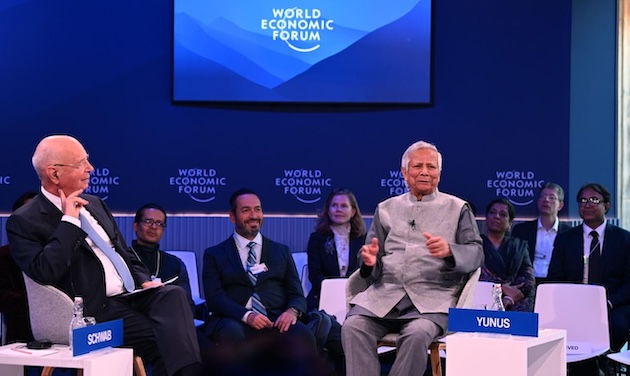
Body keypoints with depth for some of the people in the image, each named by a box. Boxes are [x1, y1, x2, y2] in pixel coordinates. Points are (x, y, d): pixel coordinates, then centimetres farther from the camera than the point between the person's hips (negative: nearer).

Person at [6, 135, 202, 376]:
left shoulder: (94, 203, 19)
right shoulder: (24, 221, -4)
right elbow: (45, 273, -20)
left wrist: (145, 281, 5)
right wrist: (69, 220, -14)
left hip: (133, 294, 6)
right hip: (97, 310, -6)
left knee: (174, 295, -26)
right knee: (164, 339, -27)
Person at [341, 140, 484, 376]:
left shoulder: (457, 208, 13)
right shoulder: (386, 209, 21)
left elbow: (476, 253, 4)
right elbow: (373, 267, 19)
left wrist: (449, 250, -18)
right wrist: (370, 261, -6)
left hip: (433, 297, -2)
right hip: (384, 293, 3)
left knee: (418, 333, -34)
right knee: (353, 326, -26)